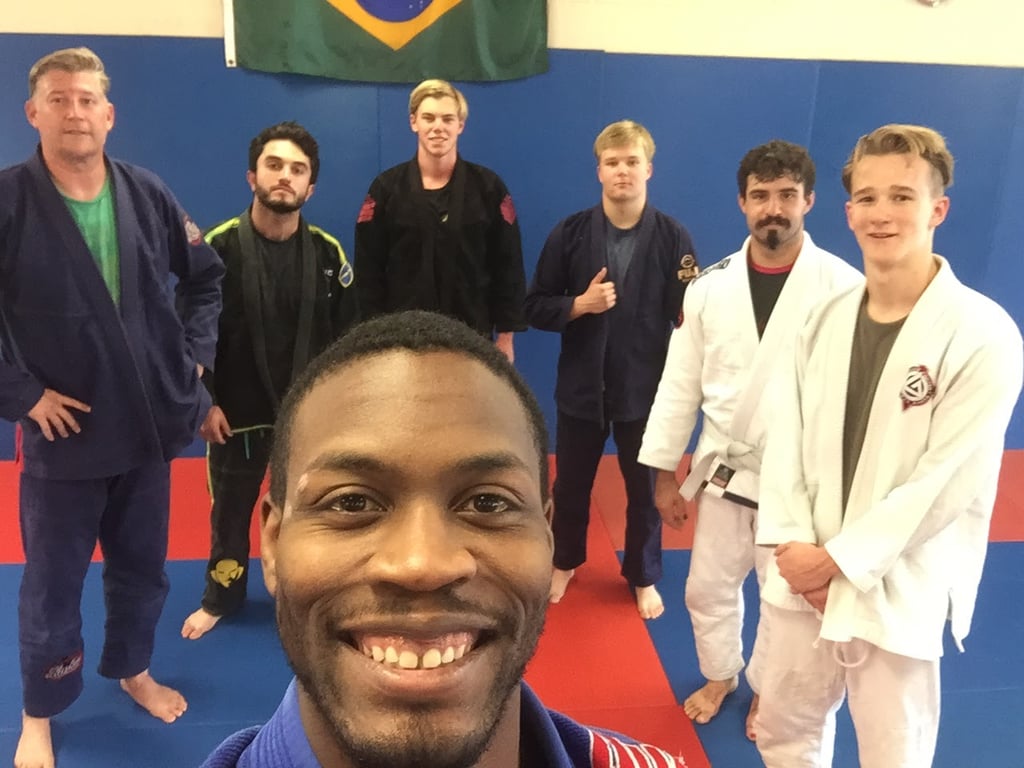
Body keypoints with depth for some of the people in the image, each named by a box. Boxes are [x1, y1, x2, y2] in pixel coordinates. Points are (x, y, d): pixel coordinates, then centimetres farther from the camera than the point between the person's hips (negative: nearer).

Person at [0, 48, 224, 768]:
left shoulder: (147, 194, -2)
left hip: (151, 420, 4)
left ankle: (133, 670, 45)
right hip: (63, 429, -3)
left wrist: (194, 352, 3)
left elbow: (206, 276, 12)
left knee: (143, 566, 19)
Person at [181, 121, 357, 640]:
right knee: (230, 510, 15)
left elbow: (346, 333, 2)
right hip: (237, 412, -1)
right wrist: (204, 402, -9)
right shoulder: (219, 246, -11)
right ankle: (221, 598, 39)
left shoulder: (326, 252, -5)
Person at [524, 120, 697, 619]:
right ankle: (564, 562, 44)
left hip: (645, 387, -1)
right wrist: (580, 304, -20)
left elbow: (690, 316, -6)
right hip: (582, 385, 1)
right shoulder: (570, 233, -6)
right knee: (571, 484, 18)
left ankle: (643, 577, 38)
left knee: (644, 488, 15)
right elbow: (535, 308, -3)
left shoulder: (673, 237, -8)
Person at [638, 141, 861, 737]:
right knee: (709, 587, 18)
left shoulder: (843, 287, -13)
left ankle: (767, 689, 44)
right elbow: (680, 385, 2)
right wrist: (664, 473, 5)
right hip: (724, 473, 3)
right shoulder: (711, 285, -4)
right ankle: (720, 674, 48)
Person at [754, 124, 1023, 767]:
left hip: (896, 594, -4)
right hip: (806, 579, 5)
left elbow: (948, 483, -16)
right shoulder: (828, 318, 3)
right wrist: (793, 546, -10)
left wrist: (837, 559, -15)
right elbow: (789, 438, 2)